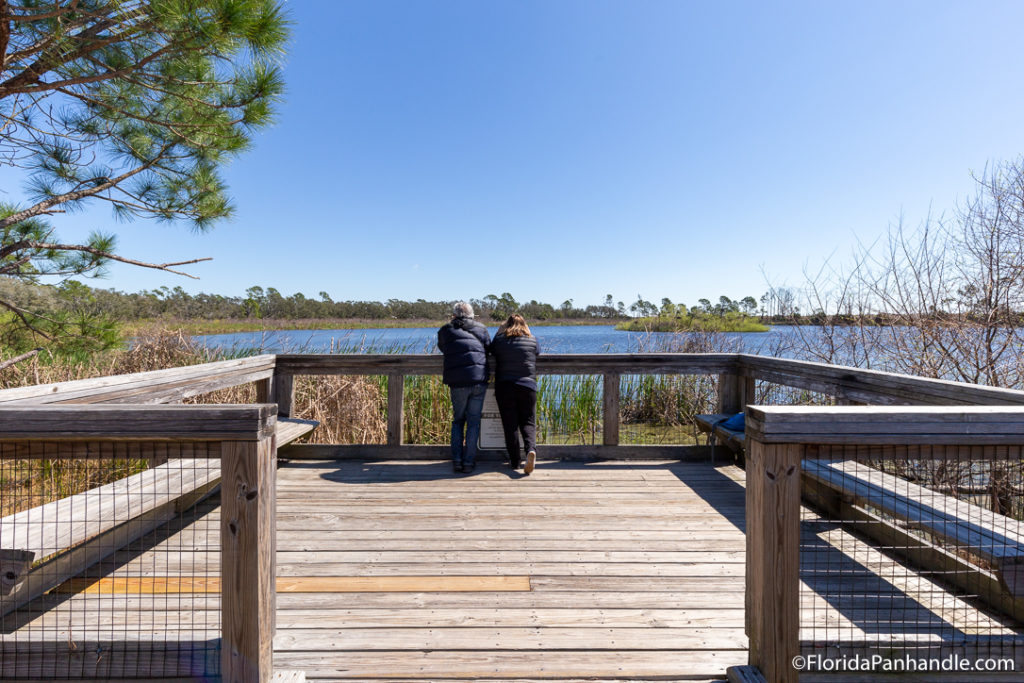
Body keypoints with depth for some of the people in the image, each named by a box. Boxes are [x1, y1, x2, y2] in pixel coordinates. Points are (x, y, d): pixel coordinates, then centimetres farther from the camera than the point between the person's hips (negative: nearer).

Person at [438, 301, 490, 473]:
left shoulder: (445, 330, 11)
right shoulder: (481, 329, 14)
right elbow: (489, 349, 20)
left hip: (457, 383, 0)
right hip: (479, 380, 0)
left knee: (458, 420, 16)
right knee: (474, 421, 8)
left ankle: (456, 460, 9)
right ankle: (469, 462, 9)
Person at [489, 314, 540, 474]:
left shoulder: (499, 340, 5)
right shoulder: (532, 340, 6)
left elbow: (493, 354, 17)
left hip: (504, 387, 0)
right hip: (527, 386, 0)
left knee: (510, 425, 6)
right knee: (528, 422, 6)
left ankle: (514, 461, 7)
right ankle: (531, 449, -19)